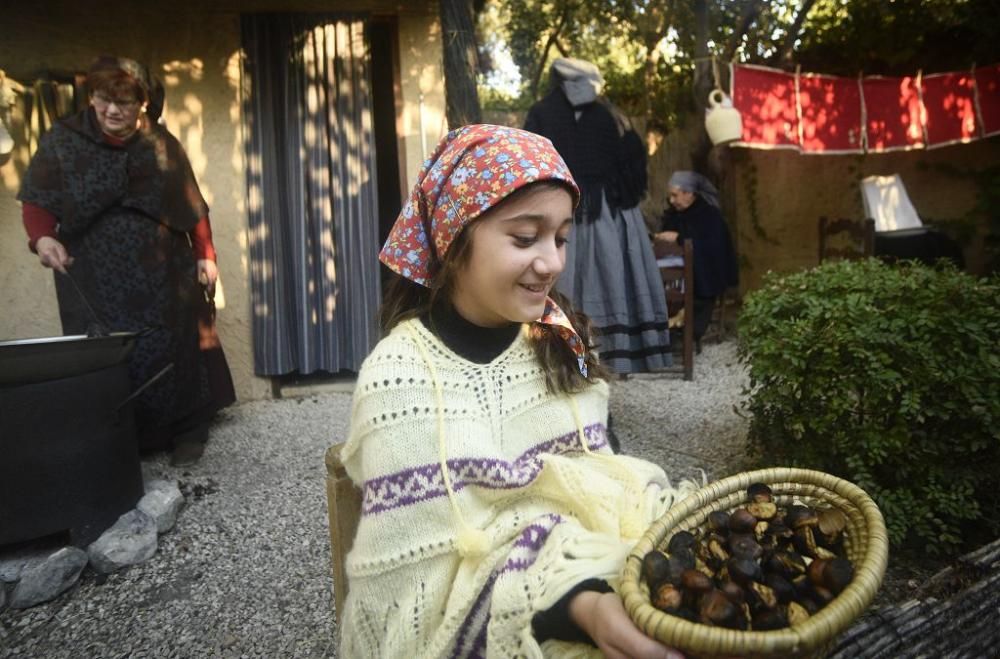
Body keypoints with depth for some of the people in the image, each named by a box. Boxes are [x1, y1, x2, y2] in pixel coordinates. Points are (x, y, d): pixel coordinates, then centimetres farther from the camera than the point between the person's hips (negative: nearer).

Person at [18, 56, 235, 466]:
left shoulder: (161, 144, 3)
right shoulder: (62, 140, 1)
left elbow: (193, 206, 8)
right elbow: (36, 201, 0)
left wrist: (205, 255, 5)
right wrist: (42, 237, -20)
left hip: (163, 275, 1)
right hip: (95, 280, 0)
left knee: (175, 352, 5)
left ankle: (187, 432, 18)